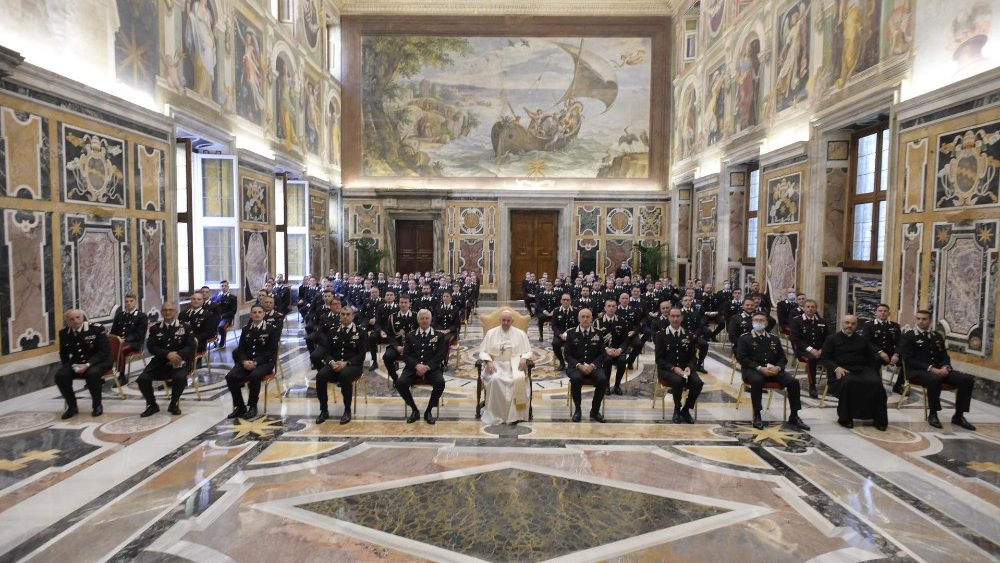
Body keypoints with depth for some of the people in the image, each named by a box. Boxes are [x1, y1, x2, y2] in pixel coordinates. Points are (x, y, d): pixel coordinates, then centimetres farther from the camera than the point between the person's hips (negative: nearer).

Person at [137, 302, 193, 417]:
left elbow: (190, 346, -4)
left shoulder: (185, 328, 4)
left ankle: (173, 404, -5)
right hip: (160, 361, 3)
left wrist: (178, 355, -25)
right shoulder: (155, 328, 10)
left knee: (180, 377, -33)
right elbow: (151, 347, -2)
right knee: (143, 379, -20)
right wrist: (167, 354, -21)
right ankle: (152, 405, 7)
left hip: (179, 361, -3)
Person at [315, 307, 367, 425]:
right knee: (320, 376, -27)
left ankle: (347, 410, -20)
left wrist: (346, 363, -20)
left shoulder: (361, 332, 3)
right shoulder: (332, 332, 15)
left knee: (344, 375, -38)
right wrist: (332, 362, -14)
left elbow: (361, 355, -5)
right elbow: (326, 352, 9)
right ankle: (324, 411, -12)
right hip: (334, 364, 4)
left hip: (352, 365, -3)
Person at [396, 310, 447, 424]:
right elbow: (406, 355, 5)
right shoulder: (410, 335, 13)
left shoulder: (438, 335, 8)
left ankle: (429, 411, -8)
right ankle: (414, 410, -3)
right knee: (400, 383, -26)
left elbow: (440, 355, -1)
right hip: (413, 367, 1)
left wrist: (427, 366, -16)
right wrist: (417, 365, -15)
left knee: (440, 383, -32)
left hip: (431, 367, -1)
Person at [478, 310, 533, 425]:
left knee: (519, 379, -34)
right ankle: (496, 414, -22)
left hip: (514, 364, 0)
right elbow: (483, 351, 7)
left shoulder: (520, 334, 11)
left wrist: (524, 358, -11)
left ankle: (515, 414, -24)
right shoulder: (491, 333, 9)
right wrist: (489, 362, -12)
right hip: (496, 364, 0)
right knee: (495, 379, -34)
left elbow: (527, 351, 12)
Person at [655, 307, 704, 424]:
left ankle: (686, 410, -4)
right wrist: (673, 368, -21)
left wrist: (689, 367, -14)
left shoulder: (689, 335, 9)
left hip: (685, 369, 3)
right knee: (678, 381, -36)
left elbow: (693, 357, 9)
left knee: (698, 382, -27)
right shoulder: (661, 335, -1)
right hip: (667, 369, -3)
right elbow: (659, 359, -5)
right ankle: (677, 410, -11)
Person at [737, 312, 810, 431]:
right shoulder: (744, 339, 6)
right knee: (757, 380, -38)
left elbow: (782, 358, 15)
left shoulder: (774, 339, 19)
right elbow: (742, 358, -5)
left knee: (793, 381, -19)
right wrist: (760, 368, -18)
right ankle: (757, 416, -26)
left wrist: (778, 367, -9)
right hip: (753, 370, -4)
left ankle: (794, 416, -7)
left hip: (774, 370, 4)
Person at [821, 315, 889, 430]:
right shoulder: (832, 339, 11)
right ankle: (845, 418, -23)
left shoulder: (862, 339, 25)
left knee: (876, 383, -26)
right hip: (843, 370, -3)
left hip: (862, 369, 4)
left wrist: (880, 353, -9)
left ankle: (879, 419, -15)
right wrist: (836, 368, -14)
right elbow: (825, 358, 3)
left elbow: (873, 349, 15)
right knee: (848, 383, -36)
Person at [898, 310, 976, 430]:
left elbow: (945, 356, 16)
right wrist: (930, 368, -20)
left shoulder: (937, 336, 19)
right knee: (934, 380, -39)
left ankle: (959, 416, -4)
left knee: (967, 379, -16)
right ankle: (933, 415, -19)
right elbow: (909, 360, -9)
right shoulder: (907, 337, 0)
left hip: (939, 370, 6)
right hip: (917, 371, -6)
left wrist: (945, 367, -8)